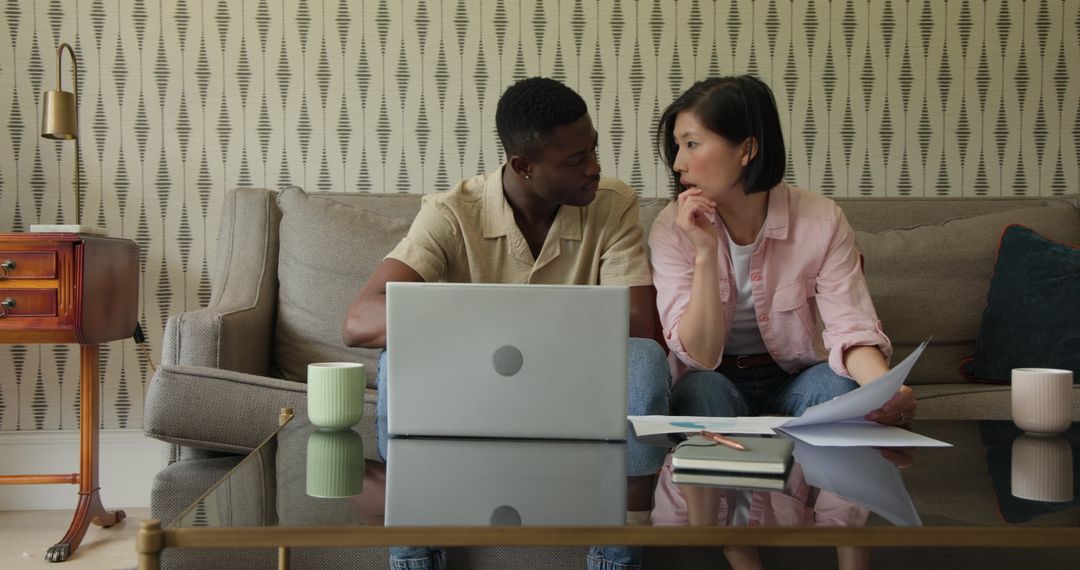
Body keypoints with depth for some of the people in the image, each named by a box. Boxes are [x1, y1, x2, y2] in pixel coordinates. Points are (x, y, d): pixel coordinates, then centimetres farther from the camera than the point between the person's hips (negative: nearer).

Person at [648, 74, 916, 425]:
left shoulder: (821, 221, -13)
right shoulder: (672, 228, -14)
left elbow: (851, 327, -19)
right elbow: (699, 357, -18)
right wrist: (705, 253, -31)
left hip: (795, 375, 1)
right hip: (715, 379, -1)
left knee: (843, 389, -31)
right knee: (701, 393, -35)